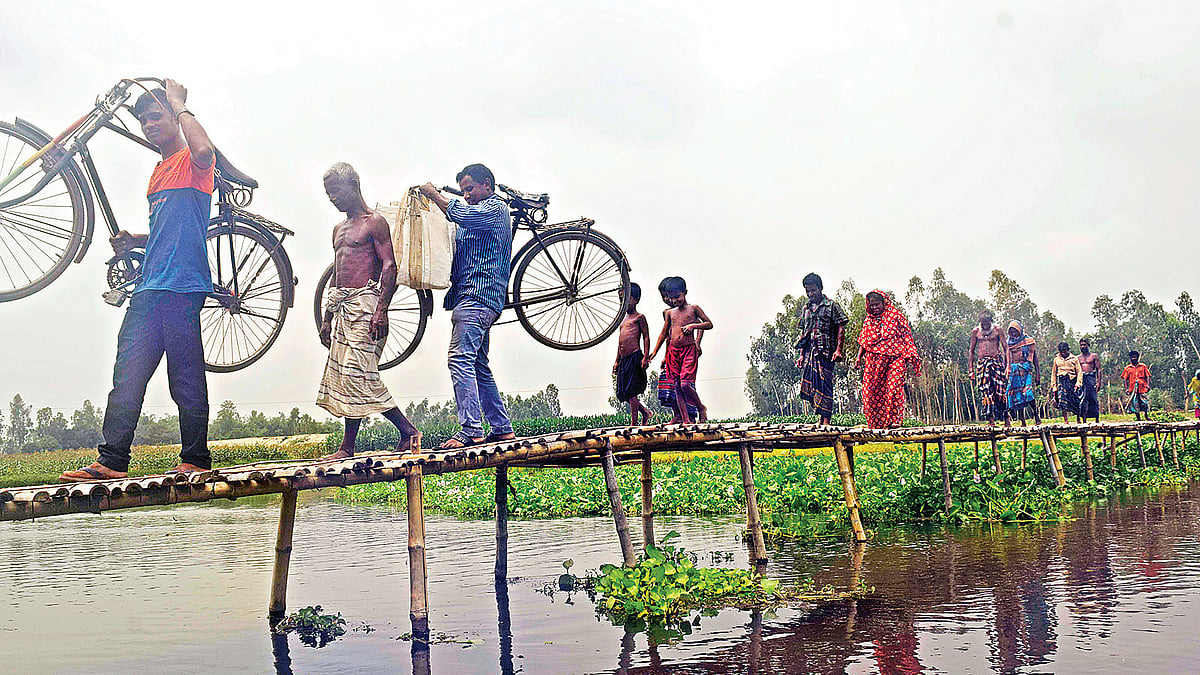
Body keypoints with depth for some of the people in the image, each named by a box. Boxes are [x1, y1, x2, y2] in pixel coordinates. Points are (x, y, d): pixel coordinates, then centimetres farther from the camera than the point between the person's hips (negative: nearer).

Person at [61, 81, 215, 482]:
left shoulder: (192, 161, 0)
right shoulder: (158, 173, 27)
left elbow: (203, 150, -28)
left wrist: (179, 105, -12)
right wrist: (134, 241, 15)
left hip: (183, 286, -8)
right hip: (149, 287, 8)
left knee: (186, 380, -4)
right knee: (127, 374, 2)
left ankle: (196, 460, 5)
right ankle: (112, 461, 2)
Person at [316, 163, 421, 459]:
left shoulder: (374, 222, -2)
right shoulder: (339, 229, 23)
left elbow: (389, 266, -11)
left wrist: (381, 310, -21)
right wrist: (327, 318, 21)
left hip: (365, 303, -8)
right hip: (342, 307, 8)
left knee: (356, 375, -15)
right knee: (342, 375, 3)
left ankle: (408, 431, -7)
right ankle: (347, 449, 5)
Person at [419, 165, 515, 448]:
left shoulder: (495, 208, -3)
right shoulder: (483, 212, 29)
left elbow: (461, 214, -20)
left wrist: (432, 193, -7)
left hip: (476, 294, -11)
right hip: (482, 299, 11)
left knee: (460, 359, -18)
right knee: (478, 365, 11)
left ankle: (471, 430, -22)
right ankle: (502, 427, 13)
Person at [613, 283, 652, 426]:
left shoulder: (639, 317, 1)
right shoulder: (624, 319, 24)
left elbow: (646, 337, -6)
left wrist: (645, 357, -15)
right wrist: (617, 361, 24)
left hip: (635, 357, -8)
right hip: (624, 359, 8)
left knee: (630, 392, -11)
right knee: (622, 392, 5)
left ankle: (634, 423, -6)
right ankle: (645, 413, 19)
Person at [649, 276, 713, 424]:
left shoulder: (693, 308, 3)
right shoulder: (669, 312, 14)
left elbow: (709, 324, 2)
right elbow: (664, 333, 22)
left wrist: (692, 325, -12)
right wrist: (654, 352, 20)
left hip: (689, 350, -5)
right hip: (673, 351, 5)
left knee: (685, 384, -15)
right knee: (677, 387, 0)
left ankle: (700, 407, 9)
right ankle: (685, 418, 2)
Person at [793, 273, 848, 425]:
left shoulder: (831, 305, 1)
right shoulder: (806, 308, 18)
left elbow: (841, 328, -3)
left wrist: (838, 350, -13)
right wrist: (801, 354, 14)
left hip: (825, 351, -6)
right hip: (809, 352, 6)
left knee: (824, 385, -10)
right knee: (809, 384, 3)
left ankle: (826, 421, -10)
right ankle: (821, 420, 13)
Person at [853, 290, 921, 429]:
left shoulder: (895, 315, 2)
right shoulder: (868, 319, 14)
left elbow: (906, 337, 1)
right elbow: (863, 341, 19)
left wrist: (909, 359, -5)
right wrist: (858, 357, 7)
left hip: (895, 358, -4)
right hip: (873, 360, 4)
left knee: (894, 387, -16)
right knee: (871, 389, -4)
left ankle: (895, 419, -7)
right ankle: (875, 421, 5)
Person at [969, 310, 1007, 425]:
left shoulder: (997, 330, 1)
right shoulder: (975, 331, 6)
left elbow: (1005, 347, 1)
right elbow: (971, 351, 12)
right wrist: (971, 369, 7)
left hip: (997, 361, -1)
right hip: (982, 362, 1)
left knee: (1000, 388, -8)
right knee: (986, 391, -6)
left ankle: (1005, 415, 8)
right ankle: (991, 418, -3)